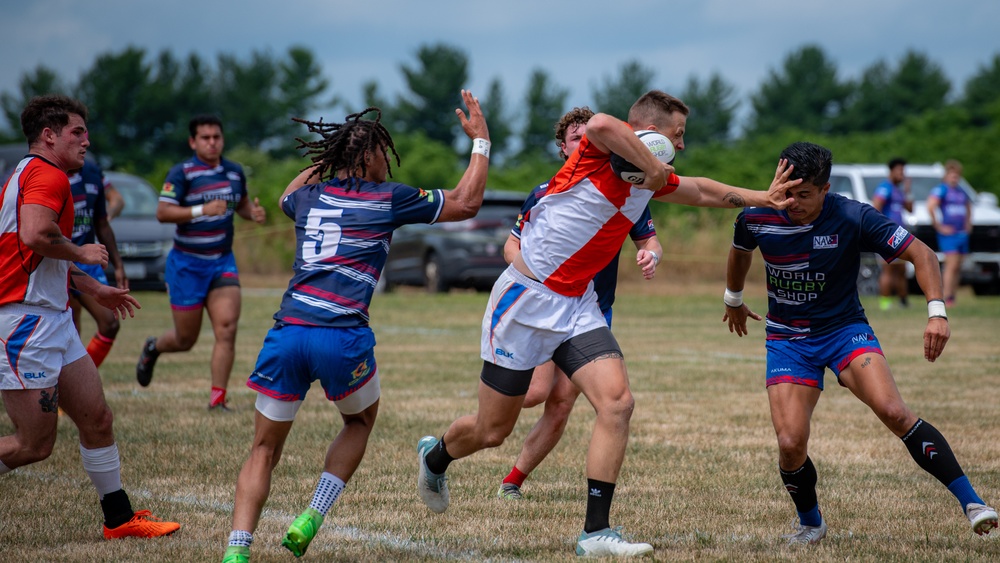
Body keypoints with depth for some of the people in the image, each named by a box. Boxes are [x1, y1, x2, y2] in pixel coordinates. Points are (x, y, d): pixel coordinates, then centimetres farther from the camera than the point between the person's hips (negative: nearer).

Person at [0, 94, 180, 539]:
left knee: (97, 419, 10)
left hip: (54, 320, 11)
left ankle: (120, 519, 17)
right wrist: (82, 253, -13)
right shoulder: (48, 175, -13)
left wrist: (93, 288, 35)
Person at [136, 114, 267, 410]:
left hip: (223, 261, 4)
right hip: (187, 263, -4)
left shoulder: (235, 172, 7)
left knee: (227, 329, -12)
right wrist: (202, 210, -27)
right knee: (185, 339, 6)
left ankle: (217, 399, -6)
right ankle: (153, 347, 41)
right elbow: (162, 212, -16)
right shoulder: (182, 173, -10)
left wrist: (254, 212, 1)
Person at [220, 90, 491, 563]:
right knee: (359, 421, 26)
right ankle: (309, 521, 10)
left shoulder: (308, 197, 18)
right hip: (343, 337, -3)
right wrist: (480, 141, 25)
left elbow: (287, 195, 46)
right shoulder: (388, 200, 6)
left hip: (288, 331, 3)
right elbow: (466, 203, 16)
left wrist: (326, 157, 51)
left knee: (264, 450, 11)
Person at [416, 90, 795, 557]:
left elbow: (704, 191, 28)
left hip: (576, 307, 7)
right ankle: (434, 456, 40)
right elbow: (599, 125, -42)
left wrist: (763, 198, 32)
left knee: (617, 402, -15)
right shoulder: (600, 152, -16)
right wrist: (652, 166, -31)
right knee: (491, 431, 5)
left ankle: (596, 532, -10)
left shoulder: (653, 179, 8)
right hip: (526, 298, -7)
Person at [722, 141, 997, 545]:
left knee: (892, 411, -27)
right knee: (790, 444, -16)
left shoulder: (853, 219, -18)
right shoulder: (756, 218, -10)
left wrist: (936, 311, -27)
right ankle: (810, 524, 15)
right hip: (786, 340, 2)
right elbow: (740, 251, 16)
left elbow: (921, 254, -13)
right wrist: (734, 300, 32)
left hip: (845, 328, -2)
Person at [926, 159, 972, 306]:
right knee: (952, 265, -15)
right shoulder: (941, 189, -6)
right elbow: (930, 206, -20)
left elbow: (968, 206, 37)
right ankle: (946, 299, -17)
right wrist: (938, 226, -16)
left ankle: (952, 298, 12)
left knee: (958, 268, 7)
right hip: (948, 233, -7)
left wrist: (968, 223, 24)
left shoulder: (961, 191, 17)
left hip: (962, 233, 7)